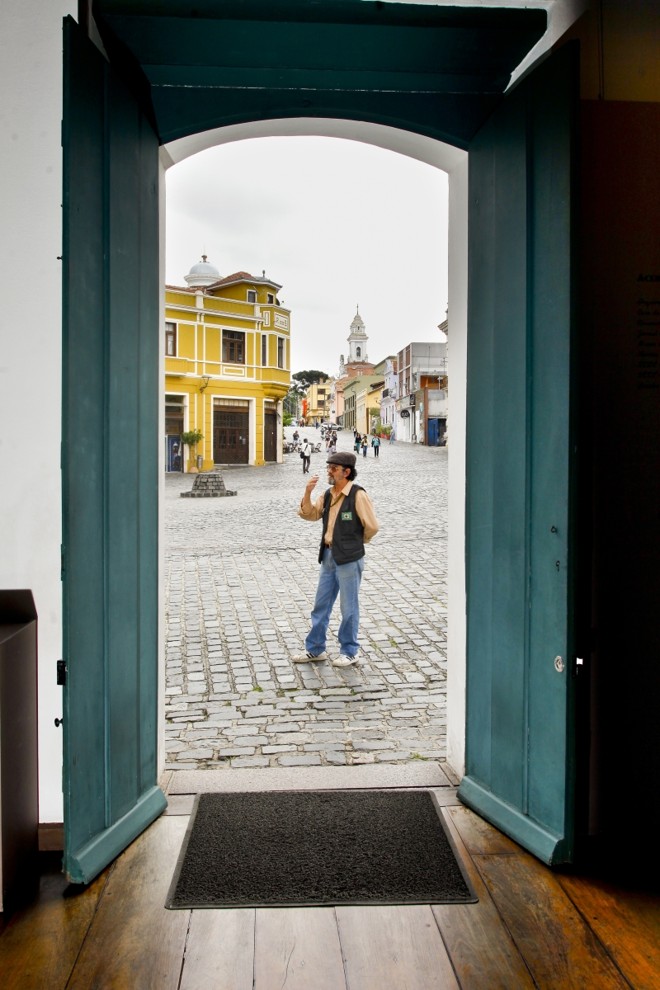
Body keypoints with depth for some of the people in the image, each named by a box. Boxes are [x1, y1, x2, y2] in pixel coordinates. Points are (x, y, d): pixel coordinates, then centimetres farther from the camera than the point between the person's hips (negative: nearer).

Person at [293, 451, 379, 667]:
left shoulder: (358, 495, -15)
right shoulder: (328, 494, 8)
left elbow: (372, 526, -14)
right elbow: (309, 514, 7)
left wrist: (354, 542, 2)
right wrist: (308, 492, -8)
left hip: (349, 559, -7)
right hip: (329, 556, 7)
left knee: (349, 607, 6)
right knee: (321, 604, 14)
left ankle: (349, 652, 21)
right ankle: (315, 649, 27)